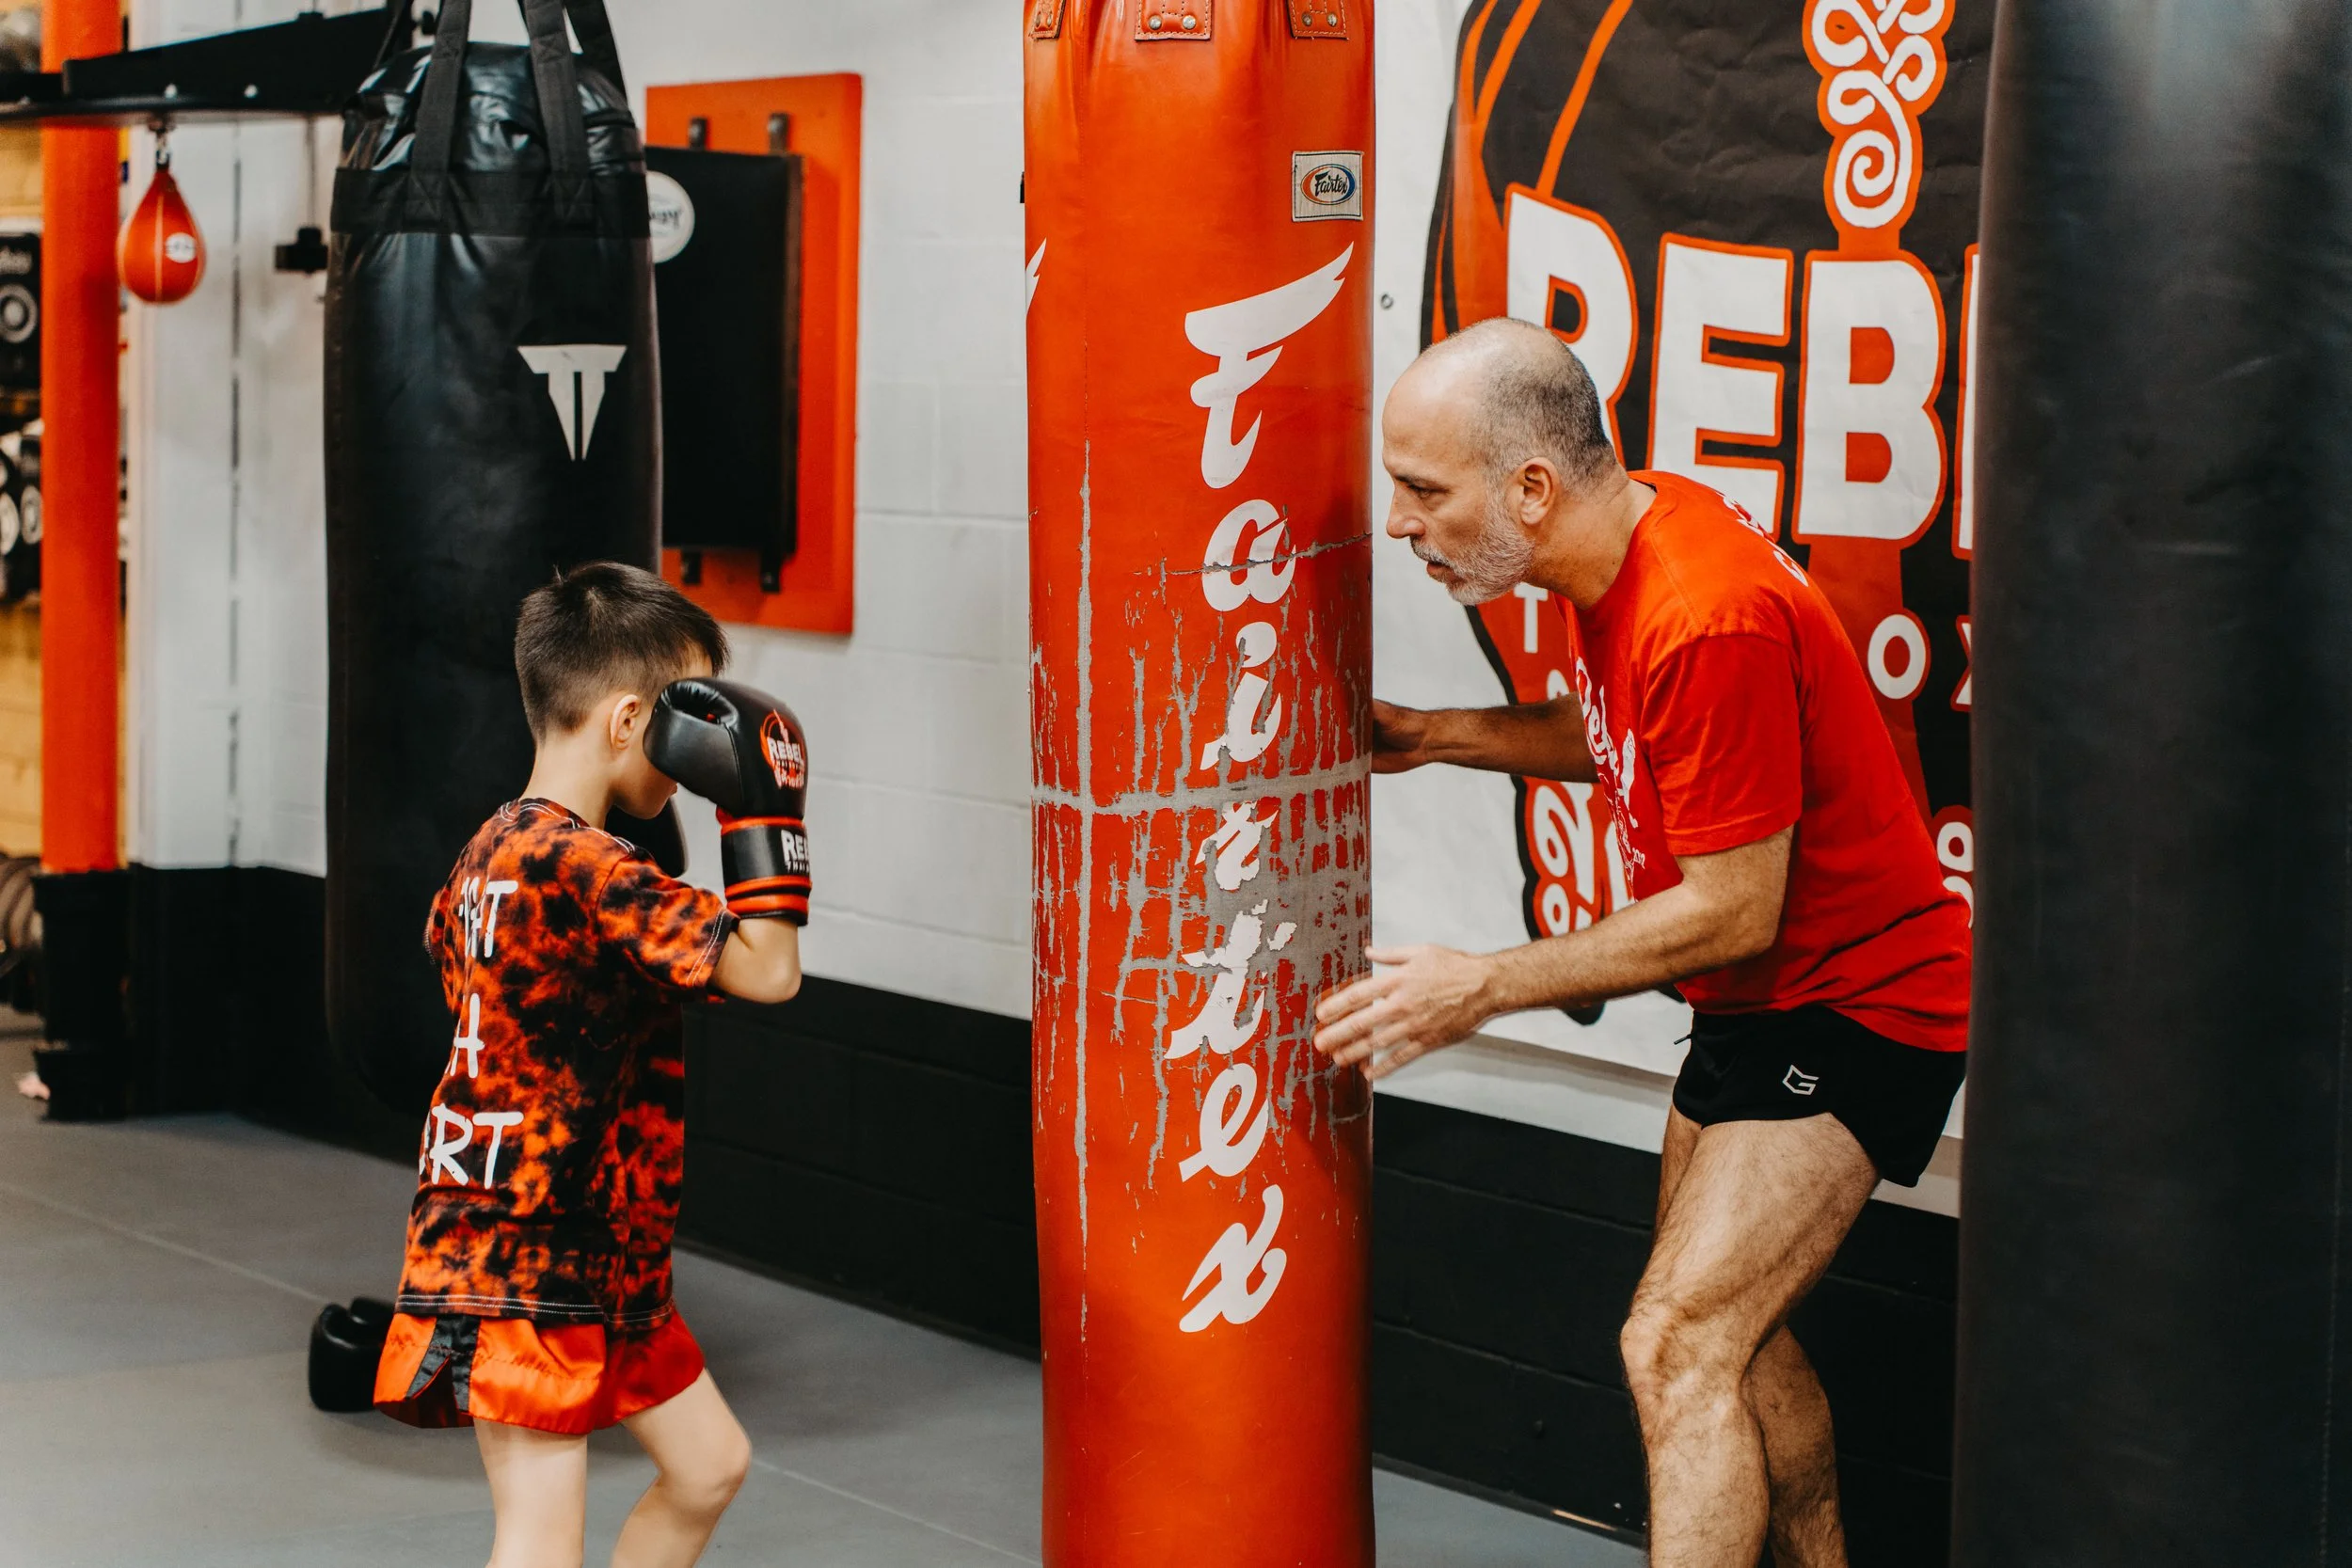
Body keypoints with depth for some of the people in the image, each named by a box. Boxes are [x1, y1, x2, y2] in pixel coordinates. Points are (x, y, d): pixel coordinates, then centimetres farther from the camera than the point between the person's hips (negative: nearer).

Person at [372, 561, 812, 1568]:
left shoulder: (494, 848, 6)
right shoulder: (587, 872, -24)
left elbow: (446, 938, 25)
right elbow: (767, 971, -25)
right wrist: (761, 804, -20)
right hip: (523, 1269, -11)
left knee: (708, 1463, 19)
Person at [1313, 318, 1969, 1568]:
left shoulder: (1710, 617, -30)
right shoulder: (1623, 541, 0)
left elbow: (1731, 910, -26)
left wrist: (1483, 986, -21)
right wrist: (1429, 738, 8)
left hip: (1855, 1006, -10)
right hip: (1755, 1001, 10)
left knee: (1678, 1348, -18)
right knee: (1730, 1328, 21)